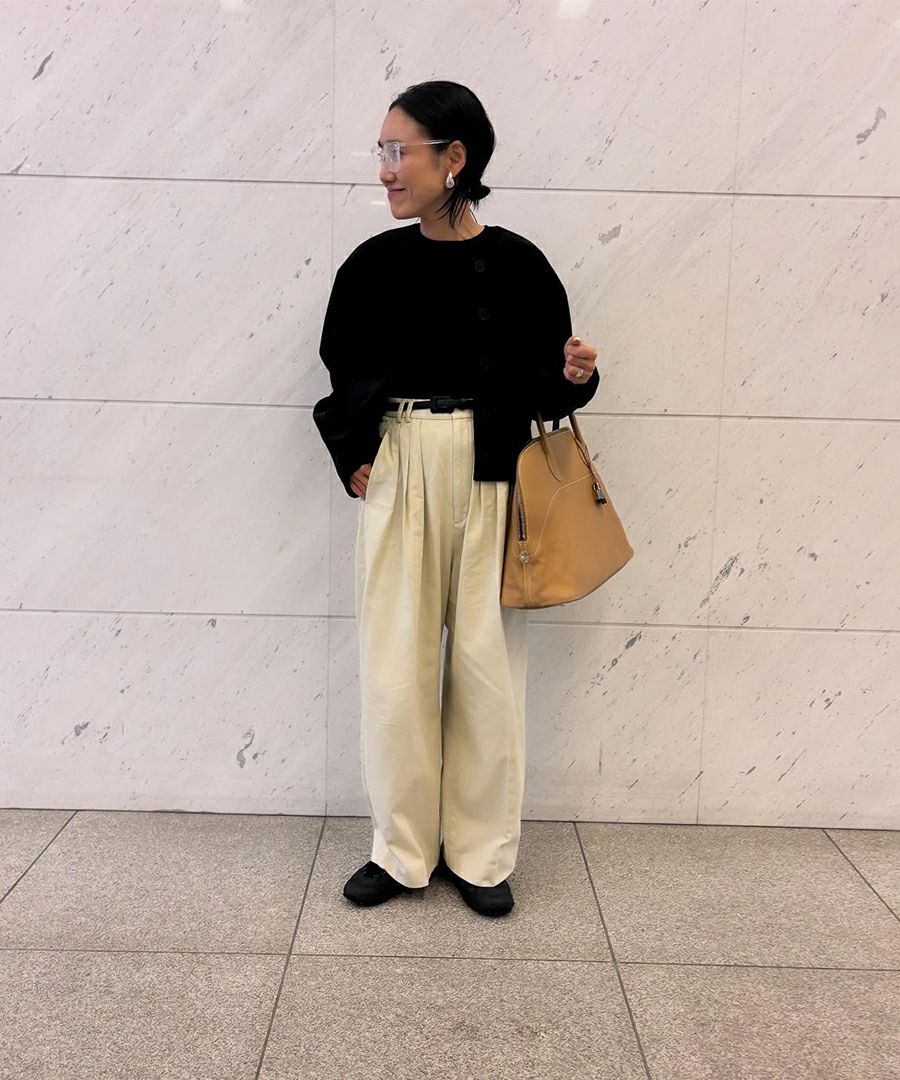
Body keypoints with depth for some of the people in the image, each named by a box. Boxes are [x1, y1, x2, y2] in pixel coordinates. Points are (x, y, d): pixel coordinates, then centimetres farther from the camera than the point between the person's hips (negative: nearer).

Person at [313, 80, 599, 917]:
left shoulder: (516, 264, -1)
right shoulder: (373, 264, 4)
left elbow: (543, 380, 5)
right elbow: (340, 372, 13)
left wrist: (573, 376, -16)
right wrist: (353, 459, 1)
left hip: (491, 476, -1)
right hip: (397, 473, 2)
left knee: (486, 660, 3)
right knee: (395, 662, 2)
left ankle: (480, 853, 19)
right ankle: (402, 850, 19)